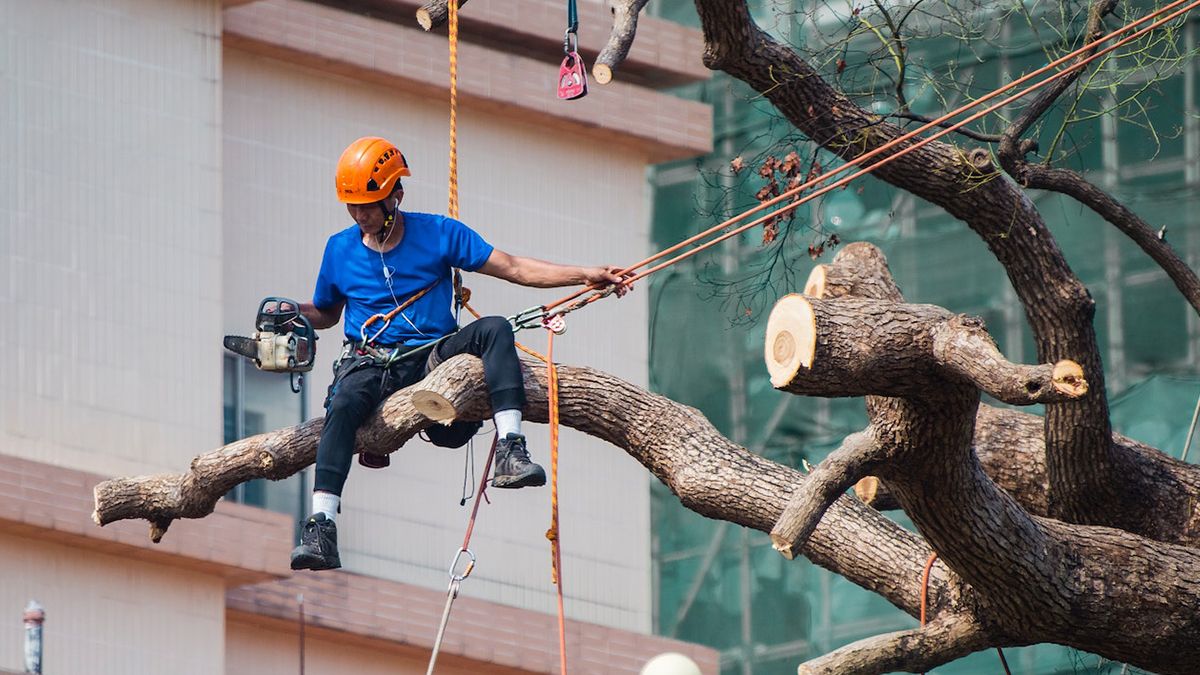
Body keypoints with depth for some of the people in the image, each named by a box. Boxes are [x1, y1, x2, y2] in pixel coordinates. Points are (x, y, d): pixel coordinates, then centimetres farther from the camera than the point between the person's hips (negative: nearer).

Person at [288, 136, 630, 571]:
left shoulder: (438, 234, 4)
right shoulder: (340, 250, 10)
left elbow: (513, 268, 2)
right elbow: (325, 314, 25)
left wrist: (583, 275, -7)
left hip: (433, 356, 0)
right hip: (371, 363, 0)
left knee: (493, 329, -28)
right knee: (344, 404, -35)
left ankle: (510, 451, -41)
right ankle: (321, 529, -46)